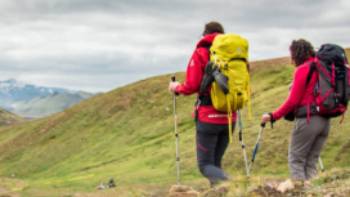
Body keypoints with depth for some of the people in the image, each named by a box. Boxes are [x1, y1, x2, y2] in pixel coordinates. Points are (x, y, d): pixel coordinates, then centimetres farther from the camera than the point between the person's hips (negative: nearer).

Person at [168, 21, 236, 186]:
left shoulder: (201, 53, -5)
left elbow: (192, 85, -12)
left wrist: (177, 87, 8)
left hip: (208, 116, -4)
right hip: (229, 117, 5)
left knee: (206, 165, 1)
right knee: (215, 163, 16)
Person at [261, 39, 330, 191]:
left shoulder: (302, 70, -8)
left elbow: (293, 100, -12)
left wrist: (273, 116, -6)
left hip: (307, 119, -7)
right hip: (325, 121, 7)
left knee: (296, 159, 1)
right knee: (312, 160, 12)